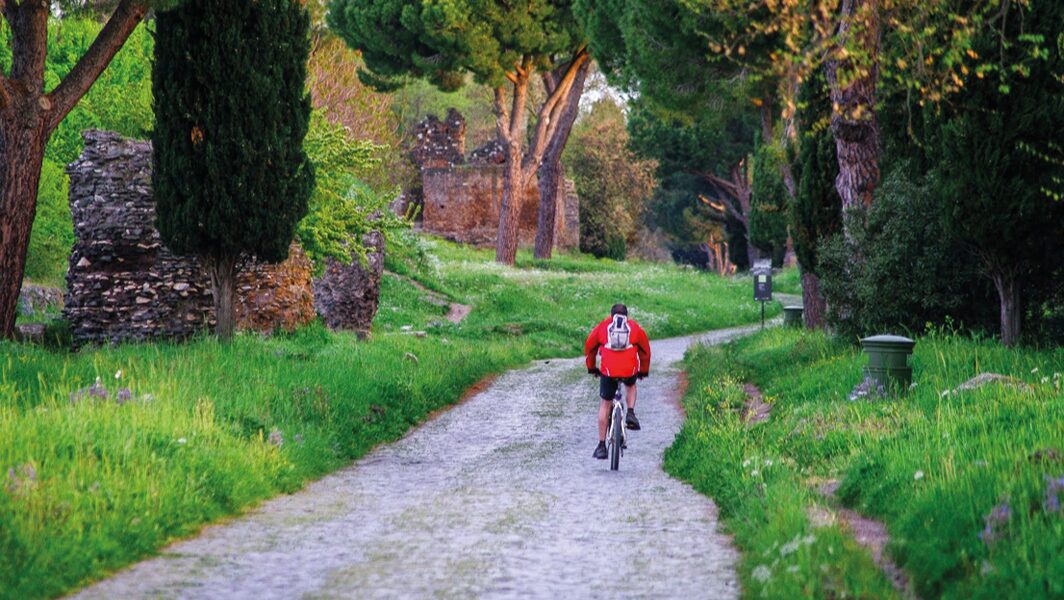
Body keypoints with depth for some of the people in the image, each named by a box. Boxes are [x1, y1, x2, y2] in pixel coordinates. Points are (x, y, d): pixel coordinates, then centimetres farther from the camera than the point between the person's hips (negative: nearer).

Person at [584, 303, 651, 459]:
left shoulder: (602, 326, 16)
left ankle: (601, 446, 10)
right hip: (630, 370, 1)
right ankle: (631, 414, 11)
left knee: (605, 404, 12)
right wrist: (644, 371, 39)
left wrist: (592, 368, 38)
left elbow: (589, 348, 23)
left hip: (608, 371, -1)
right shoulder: (635, 327, 17)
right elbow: (645, 350, 25)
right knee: (630, 386, 36)